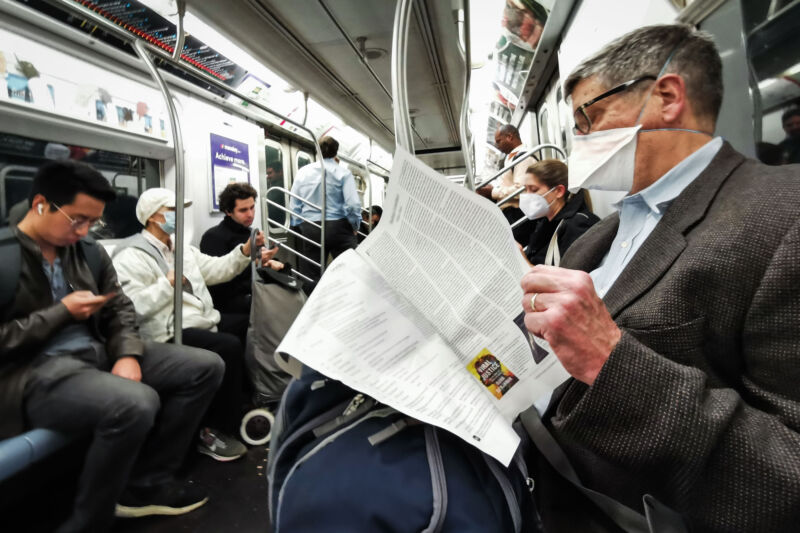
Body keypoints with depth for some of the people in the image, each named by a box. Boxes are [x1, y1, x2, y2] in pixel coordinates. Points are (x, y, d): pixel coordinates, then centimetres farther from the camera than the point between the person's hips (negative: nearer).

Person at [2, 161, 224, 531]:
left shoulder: (90, 251, 11)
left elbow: (120, 308, 10)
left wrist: (128, 355, -8)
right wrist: (61, 312, -12)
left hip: (99, 351, 7)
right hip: (31, 370, -7)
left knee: (206, 367, -3)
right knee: (136, 402, -36)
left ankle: (147, 483, 4)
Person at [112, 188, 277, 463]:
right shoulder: (131, 256, -6)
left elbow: (216, 269, 12)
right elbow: (132, 307, -18)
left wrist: (244, 252, -1)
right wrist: (168, 283, -19)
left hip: (204, 322, 9)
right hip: (171, 332, -9)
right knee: (230, 347, -27)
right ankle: (213, 432, -11)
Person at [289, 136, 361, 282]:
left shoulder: (302, 172, 8)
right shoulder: (343, 173, -2)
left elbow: (293, 205, 8)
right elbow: (353, 204, -11)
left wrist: (300, 227, 18)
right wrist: (355, 227, 4)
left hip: (309, 229, 3)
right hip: (338, 227, -3)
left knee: (309, 276, 7)